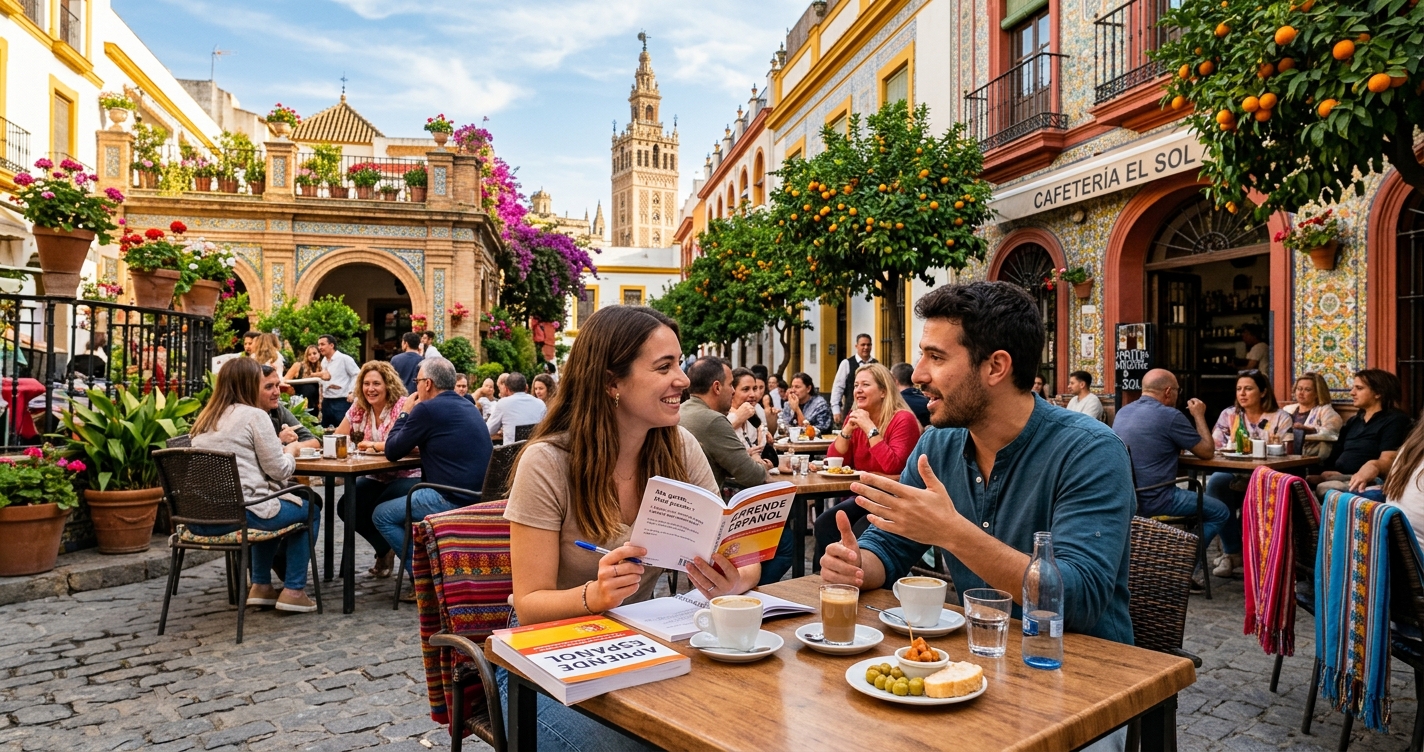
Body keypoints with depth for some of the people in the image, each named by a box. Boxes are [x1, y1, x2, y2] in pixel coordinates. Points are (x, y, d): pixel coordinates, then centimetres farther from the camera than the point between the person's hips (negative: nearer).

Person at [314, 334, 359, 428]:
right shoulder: (323, 361, 16)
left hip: (342, 402, -8)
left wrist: (351, 392, -15)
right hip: (326, 402, 8)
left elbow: (357, 374, -9)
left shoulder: (344, 359, -8)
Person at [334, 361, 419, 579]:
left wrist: (374, 445, -20)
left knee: (378, 511, -27)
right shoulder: (358, 409, 4)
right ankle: (386, 549, 10)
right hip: (375, 478, 6)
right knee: (346, 507, -14)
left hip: (407, 477, -6)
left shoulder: (402, 406, -14)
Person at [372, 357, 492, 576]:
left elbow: (392, 452, -1)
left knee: (381, 516, 9)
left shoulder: (427, 409, -11)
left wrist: (404, 413, 10)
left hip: (452, 500, -9)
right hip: (481, 498, 9)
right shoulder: (469, 407, 15)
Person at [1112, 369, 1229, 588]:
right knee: (1219, 511, 10)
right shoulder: (1170, 416, -14)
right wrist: (1199, 416, 7)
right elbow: (1207, 452, -4)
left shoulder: (1123, 412, 9)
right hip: (1153, 500, -8)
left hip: (1124, 498, 8)